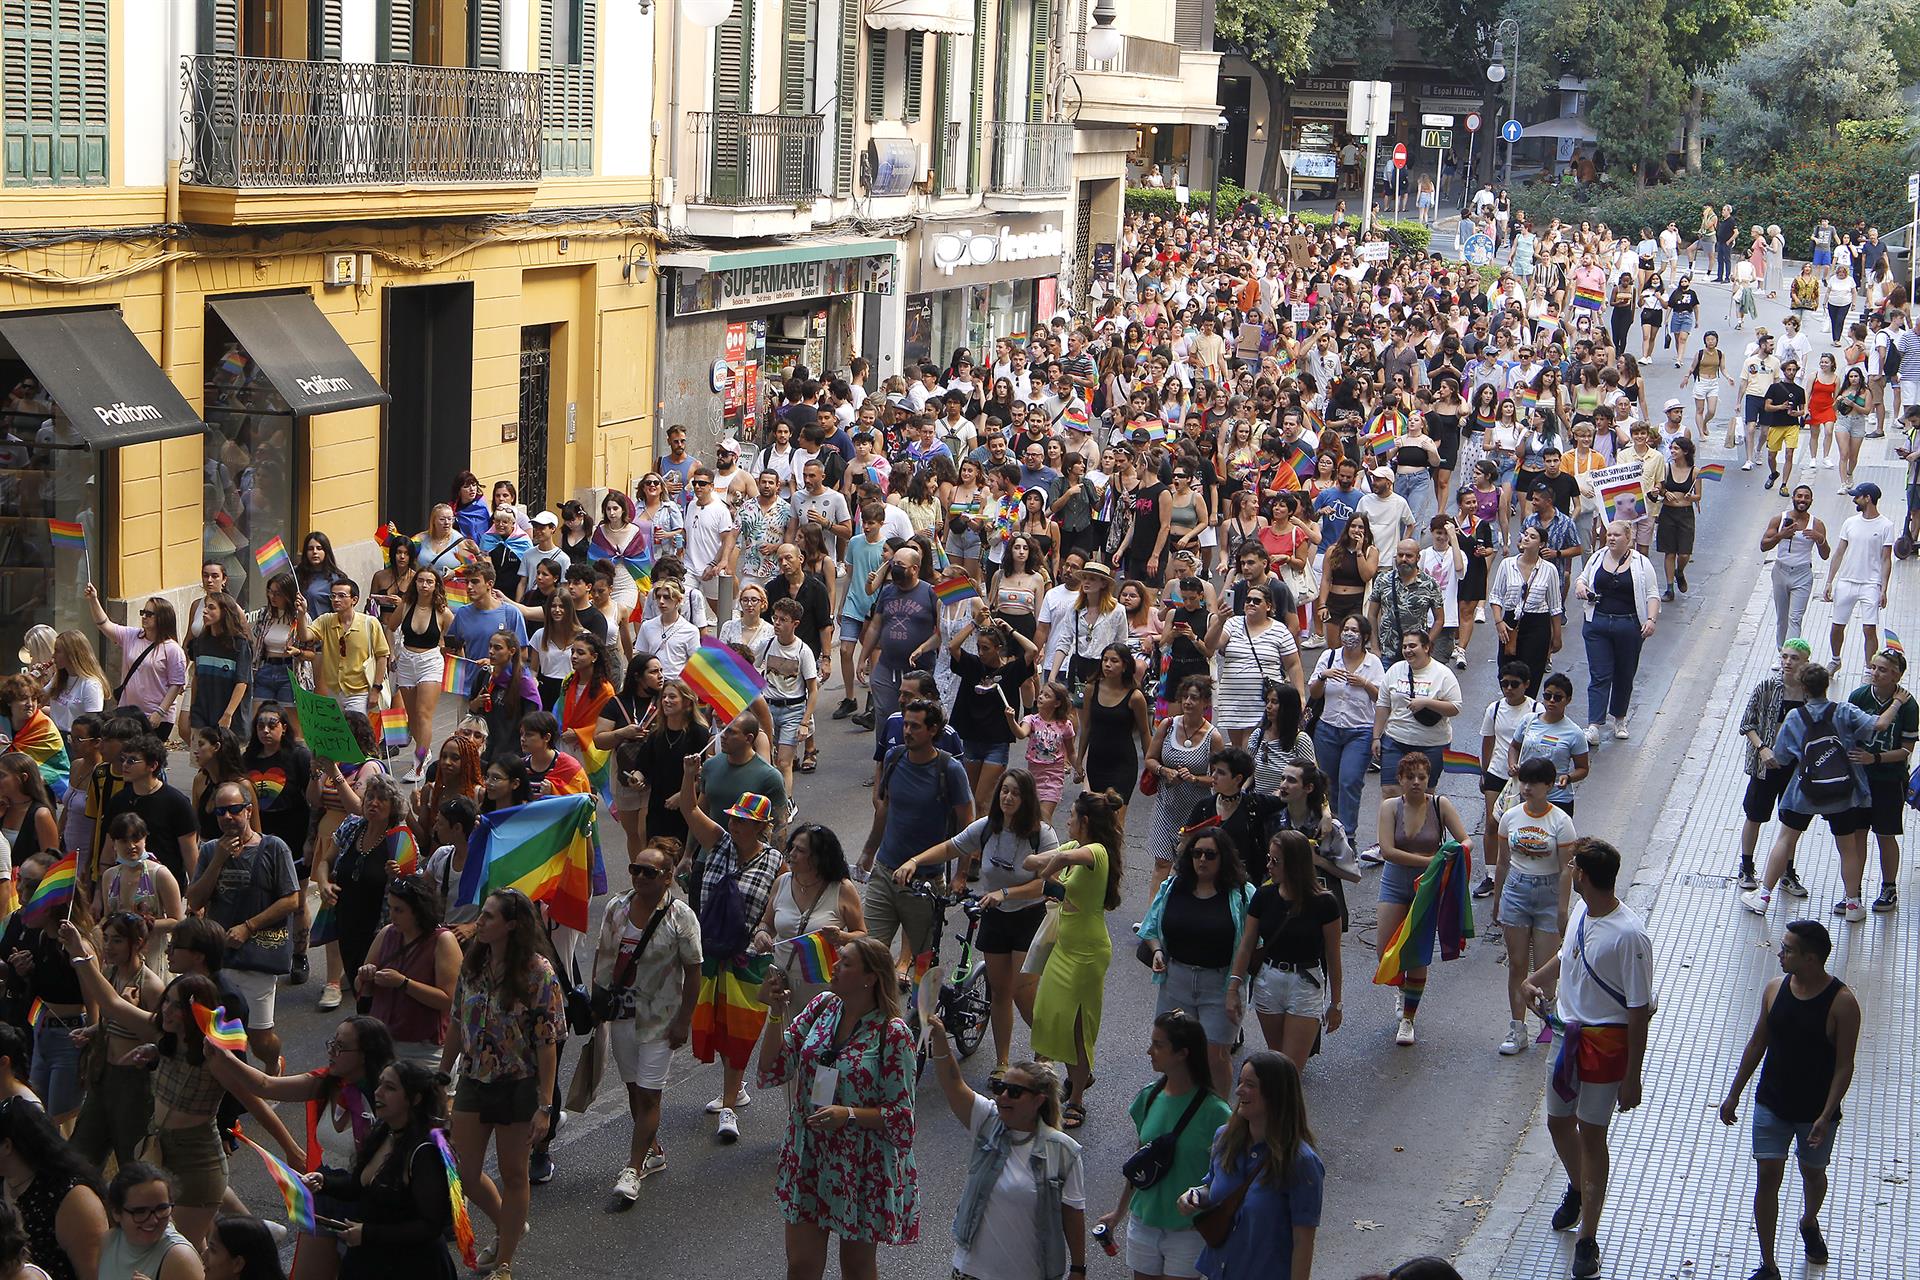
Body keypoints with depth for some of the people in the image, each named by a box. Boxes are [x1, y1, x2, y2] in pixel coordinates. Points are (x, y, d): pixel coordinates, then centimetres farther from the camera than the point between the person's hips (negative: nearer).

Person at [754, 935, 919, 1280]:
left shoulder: (892, 1034, -17)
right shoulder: (822, 1006, -2)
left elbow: (900, 1115, -13)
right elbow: (773, 1070, -1)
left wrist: (849, 1115, -27)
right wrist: (776, 1015, -13)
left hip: (862, 1170, -4)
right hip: (808, 1159, 4)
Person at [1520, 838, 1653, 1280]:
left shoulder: (1630, 935, -25)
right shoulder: (1582, 911, -1)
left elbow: (1639, 1011, -20)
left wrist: (1631, 1076, -18)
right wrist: (1536, 979, 4)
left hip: (1606, 1041, -7)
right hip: (1567, 1033, 8)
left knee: (1591, 1134, -1)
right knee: (1558, 1122, 20)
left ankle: (1588, 1238, 10)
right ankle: (1578, 1189, 49)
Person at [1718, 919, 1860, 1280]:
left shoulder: (1842, 1002, -19)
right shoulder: (1776, 989, -6)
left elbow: (1844, 1065, -16)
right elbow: (1757, 1043, 5)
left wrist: (1826, 1116, -21)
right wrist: (1734, 1094, 8)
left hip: (1816, 1110, -2)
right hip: (1771, 1104, 3)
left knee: (1813, 1171, 20)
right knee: (1768, 1176, -2)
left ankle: (1809, 1223, 52)